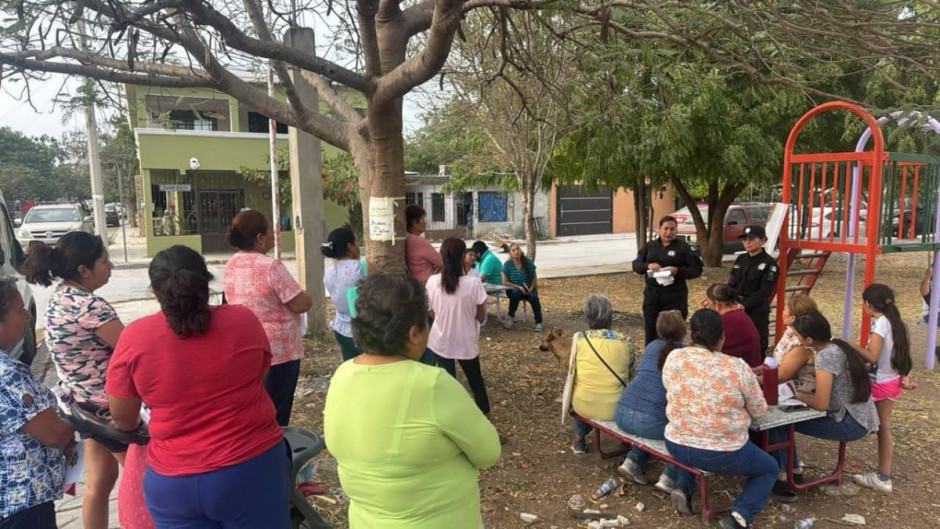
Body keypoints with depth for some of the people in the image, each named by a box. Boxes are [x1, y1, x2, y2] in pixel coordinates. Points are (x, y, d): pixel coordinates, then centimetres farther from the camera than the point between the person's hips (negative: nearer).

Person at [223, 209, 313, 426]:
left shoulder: (231, 266, 3)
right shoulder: (271, 266, -21)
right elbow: (301, 304, -20)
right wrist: (307, 298, 1)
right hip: (278, 350, -7)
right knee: (276, 415, 5)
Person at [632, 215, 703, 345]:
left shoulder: (683, 247, -1)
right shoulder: (649, 246, 9)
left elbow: (697, 270, -2)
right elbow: (635, 264, 6)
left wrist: (678, 271, -19)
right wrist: (647, 266, -15)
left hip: (675, 296, -3)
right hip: (652, 294, 3)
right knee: (651, 331, 9)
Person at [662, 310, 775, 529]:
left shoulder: (673, 358, -8)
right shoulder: (737, 367, -17)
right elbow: (759, 410, -3)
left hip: (676, 446, 3)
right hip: (723, 454, -3)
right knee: (769, 468, 25)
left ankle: (683, 486, 16)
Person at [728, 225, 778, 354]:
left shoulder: (769, 263, -7)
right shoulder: (740, 259, 10)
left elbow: (764, 291, -14)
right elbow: (731, 284, 9)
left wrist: (744, 305, -21)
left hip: (757, 311, -5)